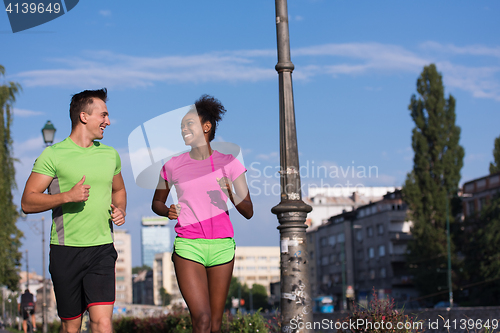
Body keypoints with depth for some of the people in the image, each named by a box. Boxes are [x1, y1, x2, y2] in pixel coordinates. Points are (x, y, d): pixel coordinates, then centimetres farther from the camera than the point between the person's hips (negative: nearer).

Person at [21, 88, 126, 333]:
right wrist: (67, 196, -20)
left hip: (102, 249, 3)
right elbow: (27, 203, -7)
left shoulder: (110, 154, 12)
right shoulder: (53, 155, -3)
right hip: (66, 250, -3)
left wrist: (120, 210, 8)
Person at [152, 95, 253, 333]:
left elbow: (248, 212, 4)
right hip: (188, 245, -1)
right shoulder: (173, 165, 6)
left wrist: (231, 195, -15)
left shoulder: (228, 163, 4)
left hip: (221, 245, 1)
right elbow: (156, 203, 20)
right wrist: (168, 211, -3)